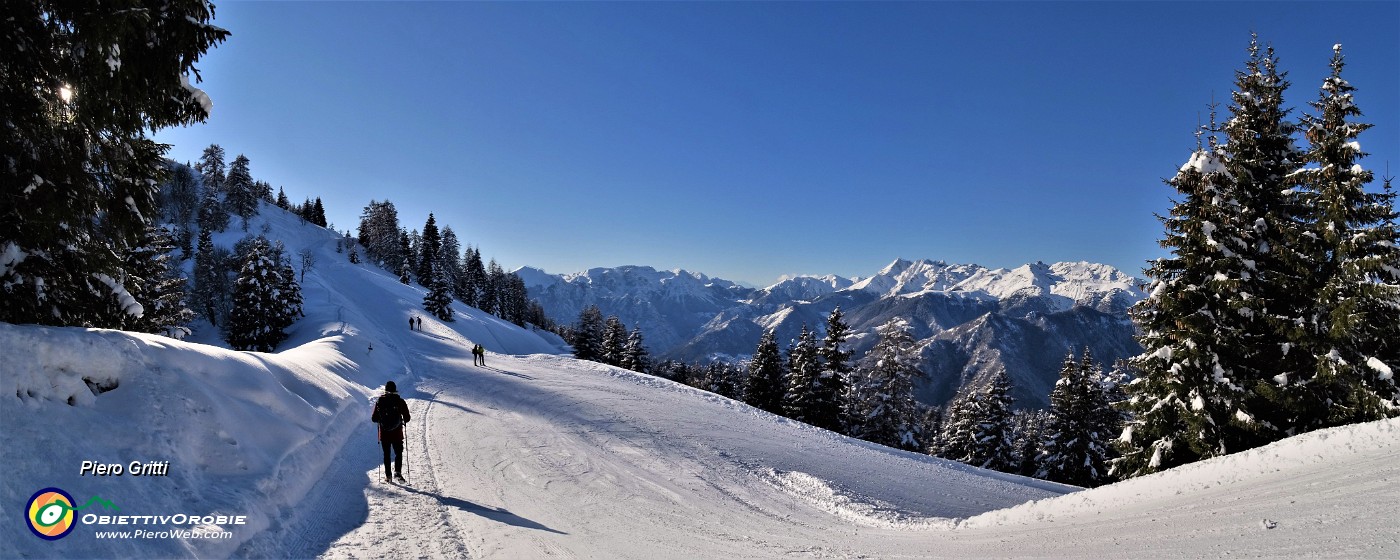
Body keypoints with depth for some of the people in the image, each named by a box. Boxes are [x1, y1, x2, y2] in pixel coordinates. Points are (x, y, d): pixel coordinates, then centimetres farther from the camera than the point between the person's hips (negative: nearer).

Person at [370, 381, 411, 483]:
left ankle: (388, 475, 13)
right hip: (397, 433, -1)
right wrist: (403, 421, 16)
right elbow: (407, 418, -6)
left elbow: (374, 419, 0)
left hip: (384, 433, 1)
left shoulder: (379, 402, -4)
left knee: (386, 454, 13)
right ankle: (397, 472, -5)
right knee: (398, 453, 12)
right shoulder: (400, 401, -7)